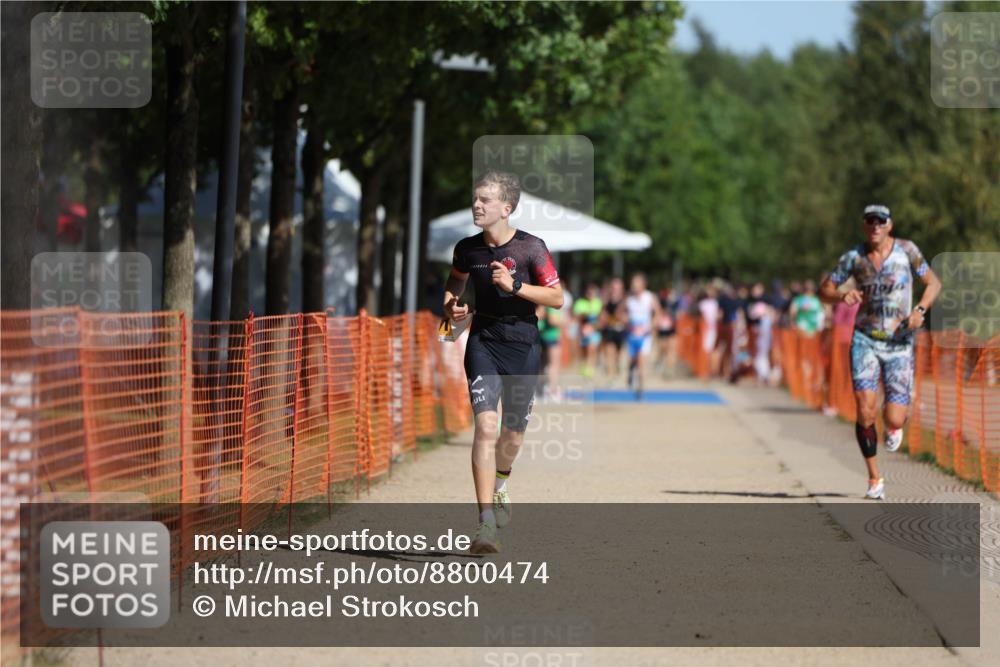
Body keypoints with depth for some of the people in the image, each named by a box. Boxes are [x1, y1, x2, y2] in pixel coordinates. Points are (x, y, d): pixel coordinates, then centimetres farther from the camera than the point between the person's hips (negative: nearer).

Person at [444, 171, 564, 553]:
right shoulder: (468, 248, 0)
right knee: (486, 425, -18)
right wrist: (450, 306, 0)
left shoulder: (531, 248, -9)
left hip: (523, 344, 0)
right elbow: (455, 281, 21)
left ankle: (499, 482, 48)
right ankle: (486, 523, -22)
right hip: (483, 342, 0)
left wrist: (514, 285, -20)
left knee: (513, 433, 11)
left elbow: (556, 298, -9)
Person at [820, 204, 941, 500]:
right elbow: (824, 290, 7)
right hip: (865, 340, 1)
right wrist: (842, 297, -17)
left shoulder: (906, 250, -4)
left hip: (899, 344, 0)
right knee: (865, 411, -16)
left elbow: (933, 283, 4)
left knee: (894, 420, -7)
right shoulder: (853, 257, -1)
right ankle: (874, 479, 0)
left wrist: (920, 310, -14)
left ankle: (895, 427, 35)